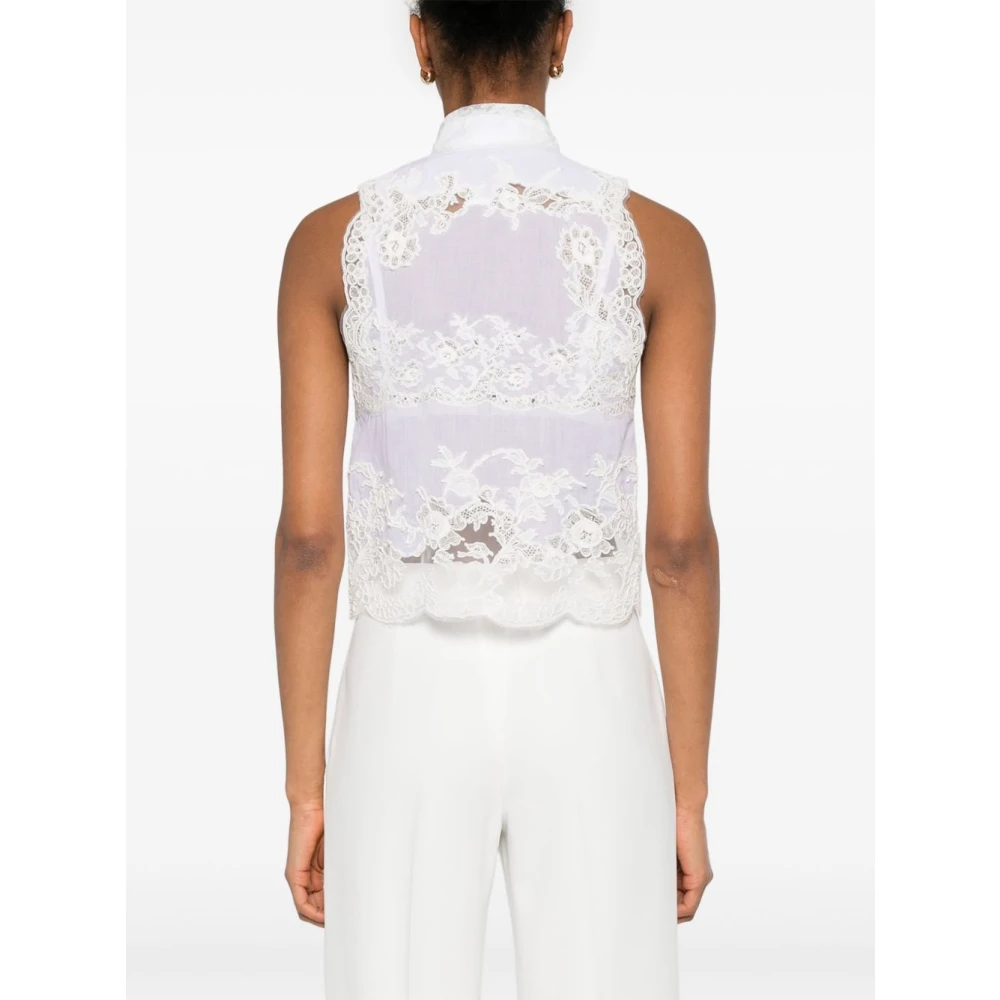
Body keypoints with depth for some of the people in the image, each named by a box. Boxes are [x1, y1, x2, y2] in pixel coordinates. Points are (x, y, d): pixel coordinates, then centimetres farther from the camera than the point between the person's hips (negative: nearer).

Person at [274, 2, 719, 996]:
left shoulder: (330, 241, -3)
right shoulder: (661, 243, -4)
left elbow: (308, 534, -4)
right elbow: (682, 542, -5)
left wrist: (305, 791, 4)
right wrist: (689, 797, 3)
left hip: (410, 703, 0)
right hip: (587, 707, 0)